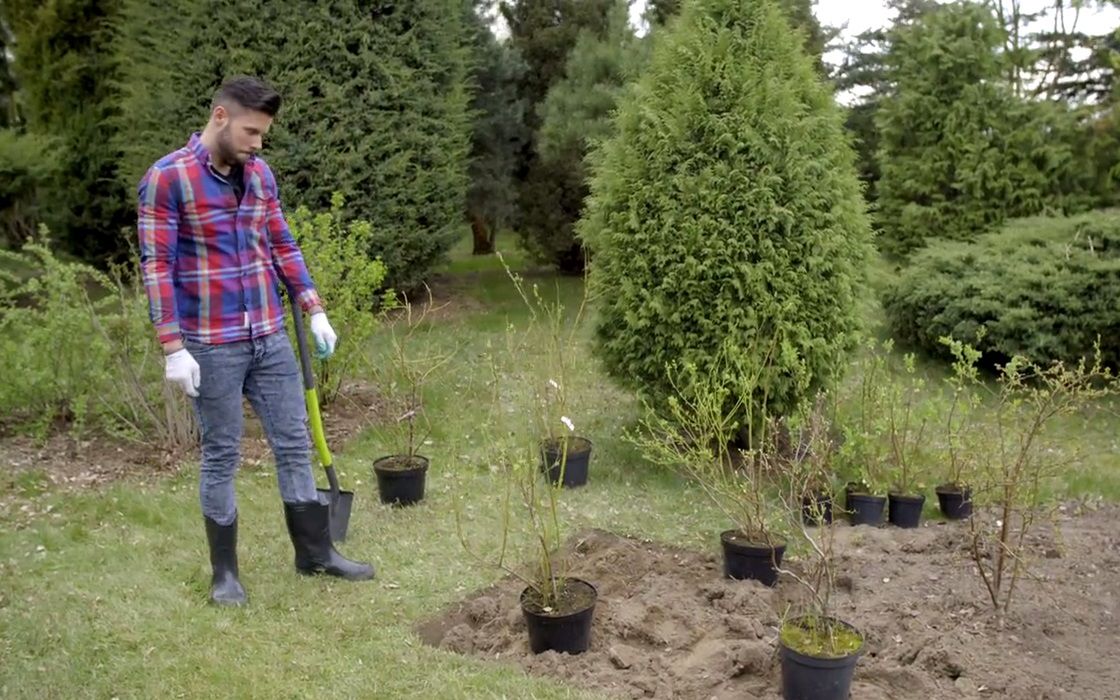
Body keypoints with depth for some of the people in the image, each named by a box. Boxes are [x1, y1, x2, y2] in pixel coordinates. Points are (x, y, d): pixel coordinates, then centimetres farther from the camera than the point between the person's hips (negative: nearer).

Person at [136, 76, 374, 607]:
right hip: (211, 346, -5)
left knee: (294, 446, 10)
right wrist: (173, 348, -17)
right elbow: (157, 266, -13)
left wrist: (314, 310, 10)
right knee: (221, 457, 6)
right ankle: (224, 570, 21)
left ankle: (315, 551, 24)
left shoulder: (259, 173, 7)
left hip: (270, 338, 6)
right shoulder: (166, 178, -11)